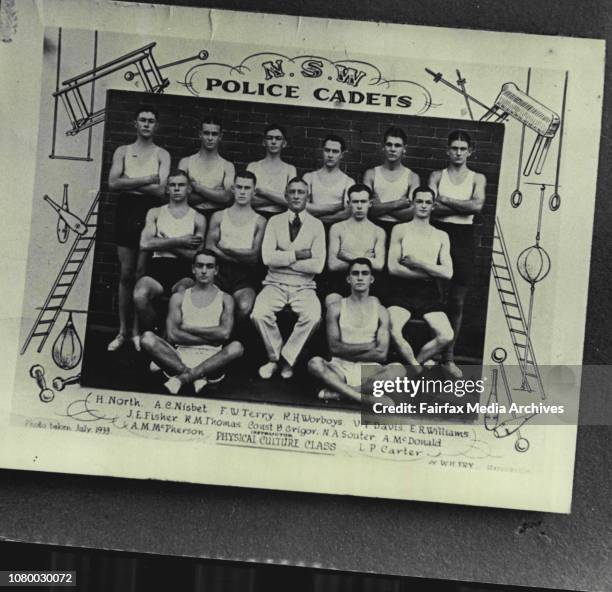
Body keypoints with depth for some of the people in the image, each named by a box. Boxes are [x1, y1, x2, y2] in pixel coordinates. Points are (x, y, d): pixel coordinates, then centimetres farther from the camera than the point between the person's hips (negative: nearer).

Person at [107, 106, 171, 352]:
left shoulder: (162, 155, 3)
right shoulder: (122, 151, 8)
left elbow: (160, 189, -10)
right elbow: (113, 183, -6)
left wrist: (128, 182, -8)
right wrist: (146, 180, -13)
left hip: (150, 212, -2)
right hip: (126, 210, 2)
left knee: (141, 274, -1)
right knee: (126, 274, 4)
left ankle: (137, 331, 7)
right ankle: (122, 331, 9)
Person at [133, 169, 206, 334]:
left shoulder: (198, 218, 14)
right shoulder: (155, 213, 18)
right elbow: (145, 244, 0)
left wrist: (166, 244, 0)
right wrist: (179, 242, -1)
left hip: (183, 270, -1)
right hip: (157, 266, 1)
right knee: (139, 296, -32)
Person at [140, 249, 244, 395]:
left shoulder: (225, 299, 13)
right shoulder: (179, 297, 15)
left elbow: (225, 333, -5)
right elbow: (172, 335, 0)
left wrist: (188, 328, -1)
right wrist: (211, 338, -4)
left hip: (211, 360, -1)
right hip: (180, 358, 1)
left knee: (236, 347, -32)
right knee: (147, 338, -23)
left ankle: (183, 378, -31)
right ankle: (196, 376, -28)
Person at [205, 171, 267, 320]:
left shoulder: (259, 221, 12)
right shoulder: (219, 216, 18)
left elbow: (254, 256, -1)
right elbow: (209, 248, 4)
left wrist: (225, 249, -5)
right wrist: (241, 256, -6)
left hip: (245, 276, -1)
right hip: (220, 272, 1)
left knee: (245, 307, -31)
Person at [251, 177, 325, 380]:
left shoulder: (316, 225, 4)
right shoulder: (275, 221, 7)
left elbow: (318, 265, -8)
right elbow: (267, 257, -7)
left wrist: (283, 259, -7)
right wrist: (298, 254, -10)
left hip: (304, 287, -1)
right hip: (275, 283, 1)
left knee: (313, 316, -31)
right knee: (259, 314, -29)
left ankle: (287, 358, -7)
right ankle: (275, 356, -2)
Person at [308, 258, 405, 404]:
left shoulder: (380, 311, 9)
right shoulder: (336, 308, 9)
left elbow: (382, 354, -2)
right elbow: (334, 347, -3)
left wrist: (346, 351, -4)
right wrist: (368, 347, -8)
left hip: (369, 370, 1)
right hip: (340, 368, 0)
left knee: (399, 370, -30)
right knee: (315, 364, -32)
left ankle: (338, 392, -31)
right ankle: (365, 398, -37)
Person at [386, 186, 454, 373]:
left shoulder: (441, 236, 14)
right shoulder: (400, 230, 6)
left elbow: (448, 273, 1)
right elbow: (393, 267, -6)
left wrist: (417, 262, -9)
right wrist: (431, 272, -6)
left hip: (429, 292, 3)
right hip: (403, 290, -2)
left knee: (446, 336, -18)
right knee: (393, 331, -29)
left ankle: (412, 364, 7)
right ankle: (419, 369, -5)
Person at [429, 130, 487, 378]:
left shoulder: (477, 178, 10)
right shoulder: (437, 176, 9)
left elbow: (478, 205, -9)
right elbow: (432, 207, -8)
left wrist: (445, 200, -7)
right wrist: (463, 206, -10)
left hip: (463, 239, 1)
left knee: (457, 301, 2)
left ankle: (448, 357, 10)